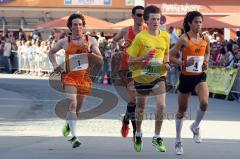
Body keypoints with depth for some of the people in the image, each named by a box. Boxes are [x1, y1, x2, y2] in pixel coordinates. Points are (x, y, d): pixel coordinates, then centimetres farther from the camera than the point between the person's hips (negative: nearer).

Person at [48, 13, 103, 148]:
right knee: (72, 104, -20)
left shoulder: (91, 40, 3)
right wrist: (55, 65, 6)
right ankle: (75, 137, -24)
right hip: (70, 76, -2)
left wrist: (90, 52, -16)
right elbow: (51, 52, 22)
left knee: (78, 107, 13)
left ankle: (69, 124, 46)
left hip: (85, 77, 2)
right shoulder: (65, 42, 4)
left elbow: (100, 60, 0)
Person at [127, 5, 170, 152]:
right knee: (141, 107, 13)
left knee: (161, 105, -14)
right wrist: (144, 58, -26)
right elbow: (130, 61, -10)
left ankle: (157, 137, 3)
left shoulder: (165, 36, -2)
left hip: (159, 75, 2)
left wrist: (167, 63, -3)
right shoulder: (140, 37, -13)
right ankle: (138, 135, 38)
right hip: (142, 76, -2)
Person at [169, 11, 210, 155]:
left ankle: (196, 127, 6)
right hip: (186, 77, -2)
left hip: (200, 77, 3)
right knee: (182, 110, 8)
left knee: (204, 102, -24)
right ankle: (178, 141, 25)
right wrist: (183, 63, -22)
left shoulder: (205, 39, 2)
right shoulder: (184, 39, -11)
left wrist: (206, 62, 3)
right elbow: (170, 56, -9)